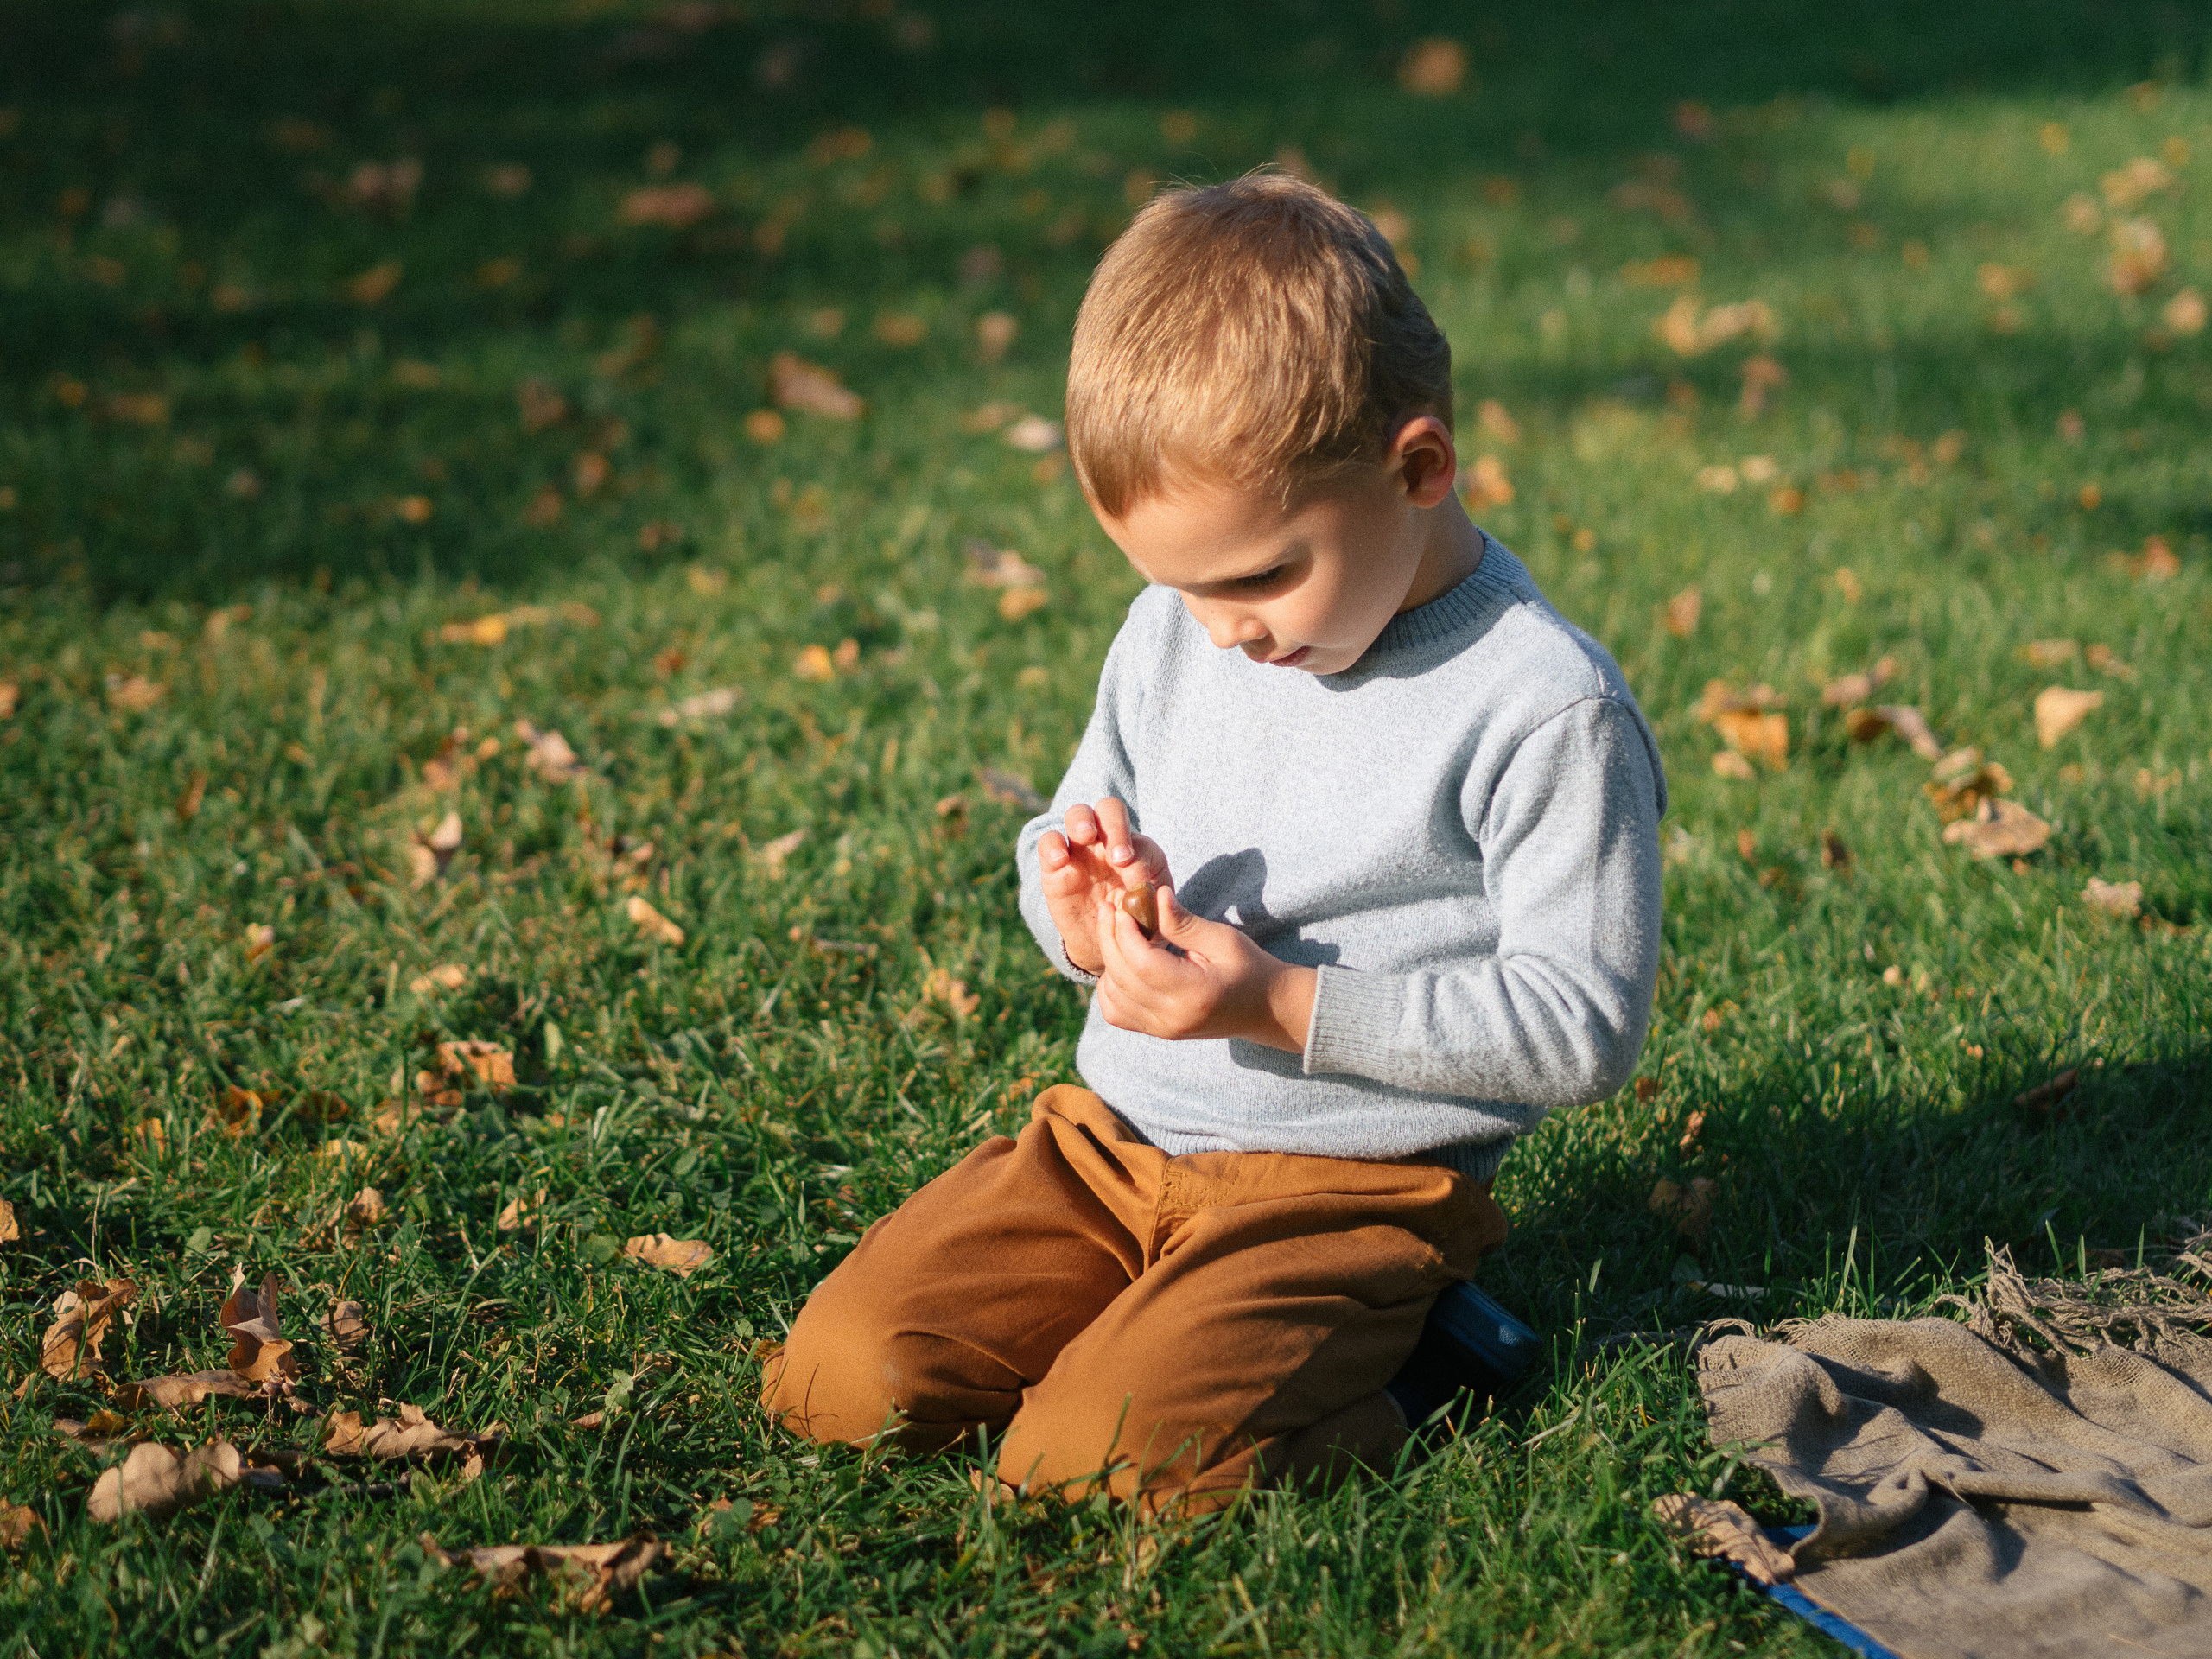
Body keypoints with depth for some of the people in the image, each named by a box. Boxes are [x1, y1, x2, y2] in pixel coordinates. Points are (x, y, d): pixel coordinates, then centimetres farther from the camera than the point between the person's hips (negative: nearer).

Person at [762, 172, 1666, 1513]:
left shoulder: (1547, 710, -14)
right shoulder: (1174, 638, 6)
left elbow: (1584, 1030, -15)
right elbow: (1077, 833, 20)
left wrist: (1284, 1005, -22)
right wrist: (1085, 921, -6)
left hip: (1349, 1186, -6)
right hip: (1109, 1138, 6)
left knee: (1093, 1462, -25)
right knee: (840, 1378, -10)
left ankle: (1384, 1364, 0)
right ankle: (1165, 1319, 9)